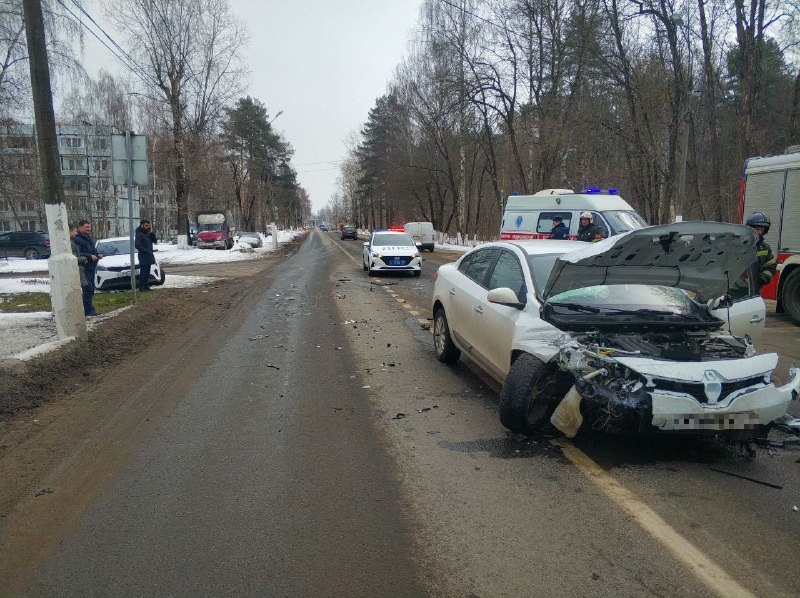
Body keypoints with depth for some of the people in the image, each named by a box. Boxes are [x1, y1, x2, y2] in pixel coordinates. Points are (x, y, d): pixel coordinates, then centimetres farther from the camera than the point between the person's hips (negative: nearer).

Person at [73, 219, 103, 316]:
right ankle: (88, 310, -8)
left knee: (91, 290, 13)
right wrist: (90, 256, -26)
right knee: (88, 289, -12)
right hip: (84, 269, -10)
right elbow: (77, 254, -23)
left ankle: (89, 309, 21)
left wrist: (98, 255, 11)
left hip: (92, 268, 10)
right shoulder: (77, 240, -13)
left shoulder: (89, 238, 18)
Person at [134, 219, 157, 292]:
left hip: (149, 256, 8)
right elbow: (137, 245, -19)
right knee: (143, 272, -8)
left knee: (147, 273, 13)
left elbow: (154, 240, 7)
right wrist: (146, 251, -20)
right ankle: (141, 287, -6)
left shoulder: (148, 233, 13)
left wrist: (151, 232, -4)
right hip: (143, 256, -8)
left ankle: (146, 287, 20)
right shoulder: (139, 234, -12)